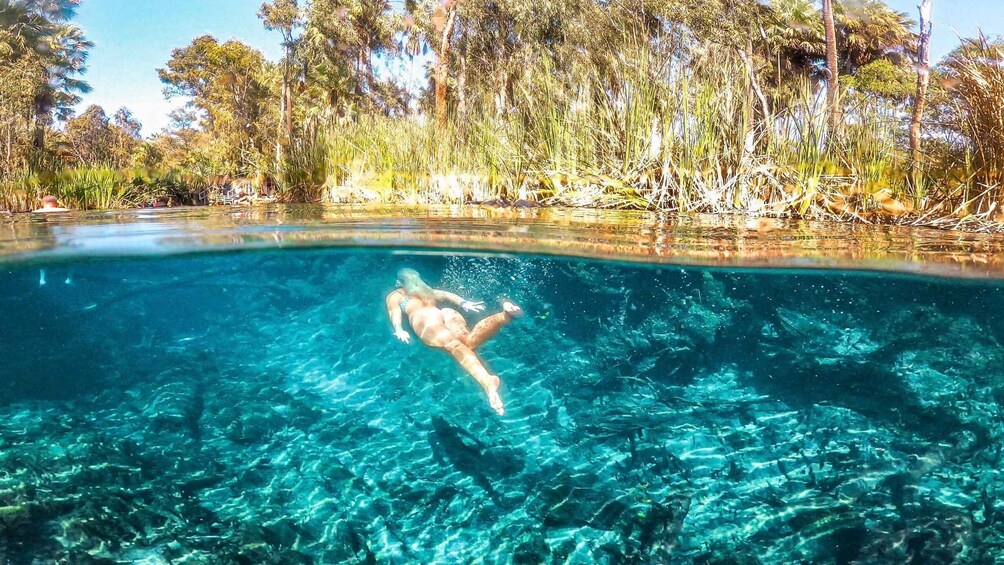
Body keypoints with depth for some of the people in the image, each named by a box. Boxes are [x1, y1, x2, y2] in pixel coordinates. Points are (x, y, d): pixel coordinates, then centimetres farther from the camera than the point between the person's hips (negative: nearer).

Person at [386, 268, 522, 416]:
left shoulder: (395, 295, 31)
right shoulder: (429, 290, 42)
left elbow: (395, 312, 12)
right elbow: (447, 295, 25)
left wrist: (399, 330, -5)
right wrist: (464, 303, 11)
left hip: (424, 318, -4)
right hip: (447, 313, 4)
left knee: (453, 345, -31)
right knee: (469, 340, -23)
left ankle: (486, 381, -58)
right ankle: (505, 315, -51)